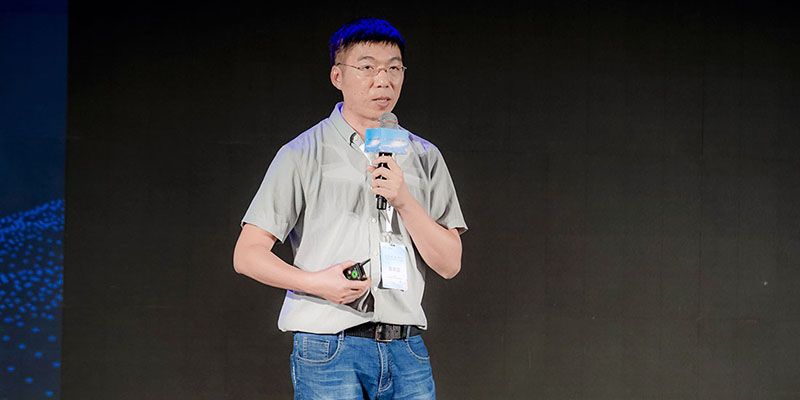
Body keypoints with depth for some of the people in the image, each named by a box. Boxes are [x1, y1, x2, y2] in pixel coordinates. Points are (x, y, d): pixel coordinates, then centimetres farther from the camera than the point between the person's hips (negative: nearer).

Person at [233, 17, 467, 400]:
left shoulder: (424, 157, 11)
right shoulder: (303, 155, 1)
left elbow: (449, 264, 6)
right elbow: (247, 254, -2)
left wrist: (403, 199, -8)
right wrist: (315, 282, -17)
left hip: (406, 349, 4)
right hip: (329, 348, -3)